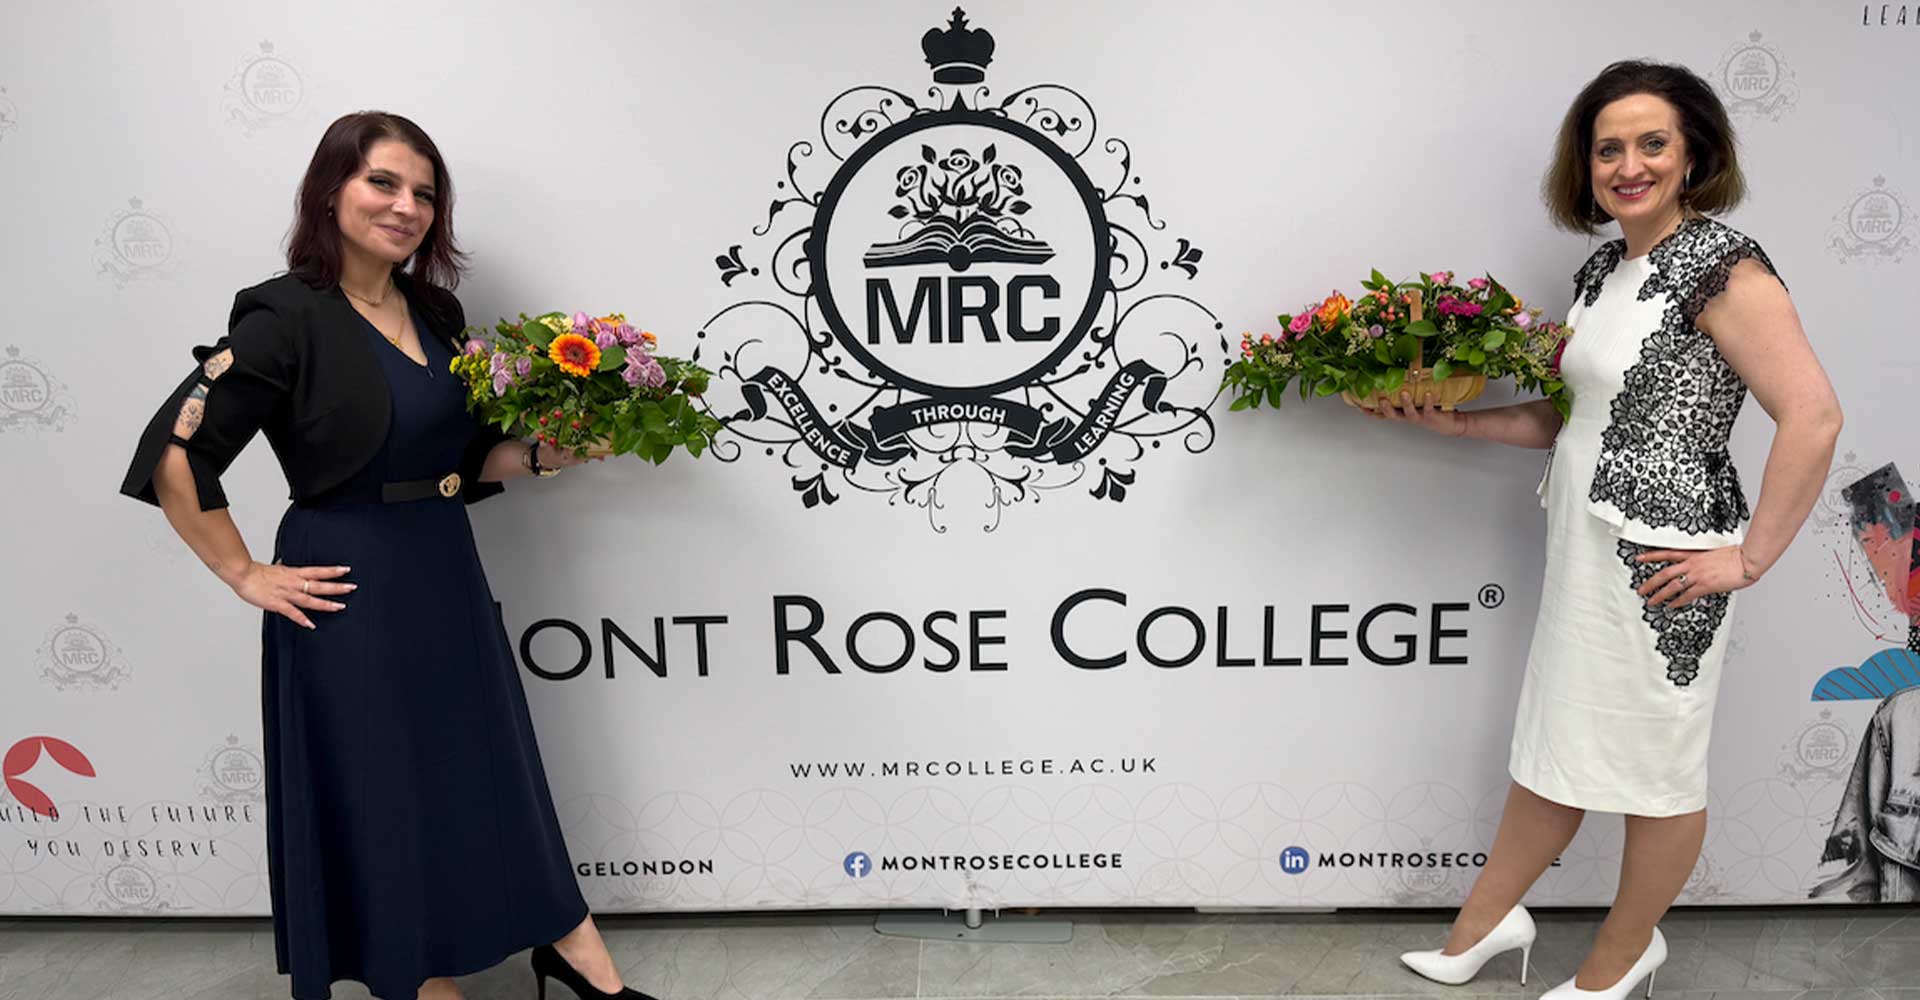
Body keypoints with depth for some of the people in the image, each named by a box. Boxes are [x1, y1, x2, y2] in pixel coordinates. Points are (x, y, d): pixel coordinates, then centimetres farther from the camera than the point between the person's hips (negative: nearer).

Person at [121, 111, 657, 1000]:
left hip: (446, 575, 7)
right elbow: (174, 455, -14)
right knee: (382, 796, 8)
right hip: (348, 589, -6)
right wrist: (246, 576, -12)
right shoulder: (287, 317, -13)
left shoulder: (435, 311, 7)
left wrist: (545, 455, -3)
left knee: (493, 778, 14)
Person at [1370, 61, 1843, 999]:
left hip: (1663, 562, -8)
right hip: (1585, 551, 8)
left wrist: (1750, 557, -18)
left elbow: (1813, 414, -20)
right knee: (1552, 747, 18)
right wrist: (1460, 421, 6)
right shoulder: (1602, 269, 11)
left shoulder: (1722, 266, -14)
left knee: (1652, 763, 10)